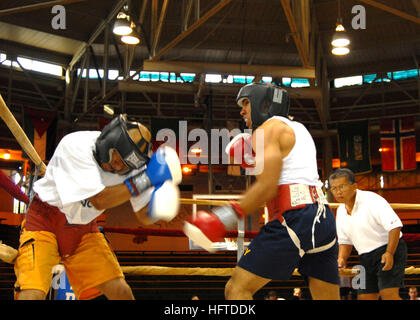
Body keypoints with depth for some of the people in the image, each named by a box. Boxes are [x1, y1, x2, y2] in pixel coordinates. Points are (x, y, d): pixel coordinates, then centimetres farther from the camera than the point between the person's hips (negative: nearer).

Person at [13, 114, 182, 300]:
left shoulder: (132, 161, -12)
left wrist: (157, 209, -30)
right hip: (45, 222, -4)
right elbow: (99, 201, -29)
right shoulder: (74, 146, -26)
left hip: (84, 229, 4)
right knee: (32, 294, -22)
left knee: (120, 291, -4)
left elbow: (143, 217, -7)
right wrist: (145, 180, -31)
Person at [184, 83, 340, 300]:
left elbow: (266, 187, -11)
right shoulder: (298, 129, 26)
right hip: (323, 217, 9)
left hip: (294, 216, -8)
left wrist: (222, 219, -10)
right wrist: (254, 160, 29)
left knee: (237, 289, -5)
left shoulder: (267, 129, 1)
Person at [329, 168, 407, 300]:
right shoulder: (340, 211, 8)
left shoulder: (372, 200, -15)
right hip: (367, 258, 8)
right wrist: (342, 259, -1)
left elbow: (395, 225, -21)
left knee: (388, 294, -22)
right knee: (364, 297, 3)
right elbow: (345, 241, 17)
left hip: (390, 252, -7)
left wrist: (389, 253, -29)